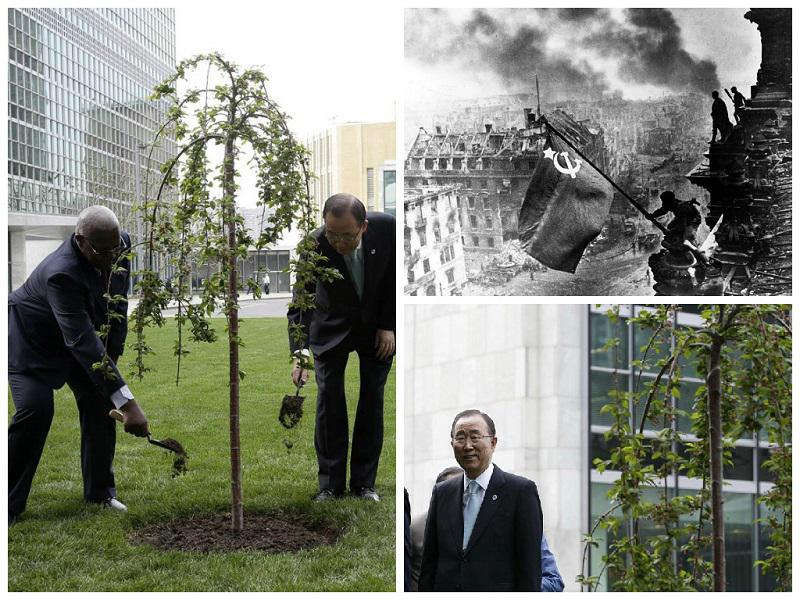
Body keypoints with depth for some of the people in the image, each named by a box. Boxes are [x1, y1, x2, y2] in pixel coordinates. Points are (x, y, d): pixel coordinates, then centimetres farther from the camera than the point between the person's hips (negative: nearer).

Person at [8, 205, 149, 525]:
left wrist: (112, 352, -6)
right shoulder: (62, 273, -42)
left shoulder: (122, 243, -20)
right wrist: (127, 403, -49)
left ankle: (100, 491, 13)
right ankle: (8, 503, -7)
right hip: (32, 340, -7)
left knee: (100, 403, -1)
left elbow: (117, 305, -2)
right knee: (35, 410, -20)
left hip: (77, 332, 7)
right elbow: (83, 343, -46)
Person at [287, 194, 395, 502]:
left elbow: (395, 277, -10)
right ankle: (331, 483, 2)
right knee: (329, 398, -6)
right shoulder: (315, 246, -30)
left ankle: (364, 481, 7)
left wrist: (388, 325, -12)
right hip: (333, 325, -1)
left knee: (373, 398, 0)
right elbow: (300, 301, -28)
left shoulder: (386, 228, -27)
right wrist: (300, 352, -40)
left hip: (377, 324, 1)